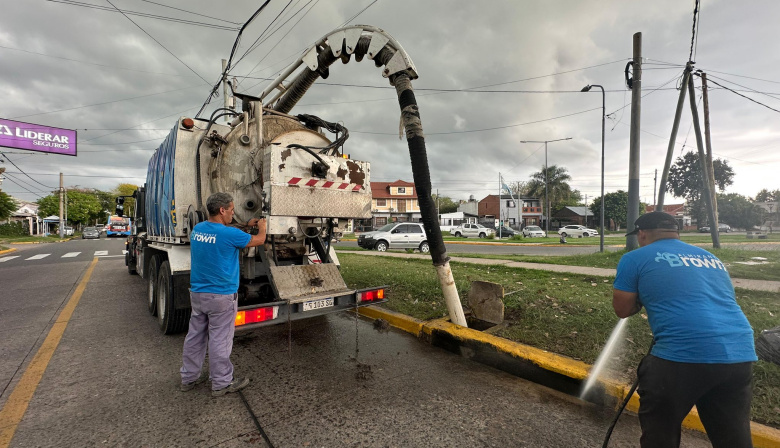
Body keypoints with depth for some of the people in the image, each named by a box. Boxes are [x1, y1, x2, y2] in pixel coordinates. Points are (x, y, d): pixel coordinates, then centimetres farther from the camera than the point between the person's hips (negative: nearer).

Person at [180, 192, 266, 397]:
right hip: (221, 296, -7)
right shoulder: (229, 234, -21)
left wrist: (246, 225, 23)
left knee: (195, 336, 19)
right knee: (219, 341, 4)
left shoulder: (197, 229, 2)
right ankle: (222, 383, 19)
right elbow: (259, 240, -7)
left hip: (197, 293, 8)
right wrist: (262, 225, 13)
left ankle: (189, 377, 34)